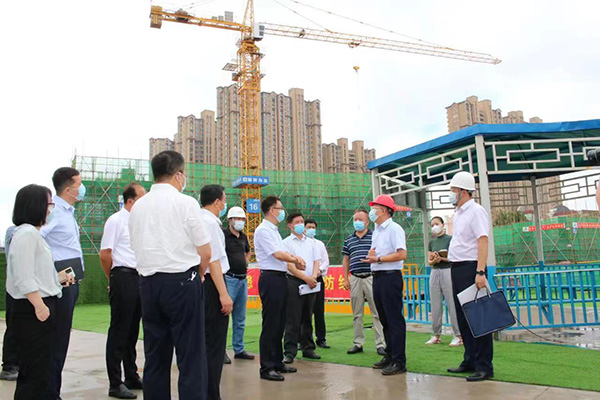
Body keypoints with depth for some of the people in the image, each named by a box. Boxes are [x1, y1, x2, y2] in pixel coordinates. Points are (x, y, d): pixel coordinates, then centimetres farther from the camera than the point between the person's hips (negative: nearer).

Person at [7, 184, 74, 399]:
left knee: (39, 367, 17)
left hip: (40, 308, 10)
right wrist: (39, 305, -23)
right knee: (35, 369, -2)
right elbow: (24, 277, -21)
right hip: (33, 309, -10)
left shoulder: (32, 233, 15)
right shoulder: (27, 233, -15)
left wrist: (57, 278, 28)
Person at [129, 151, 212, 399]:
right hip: (182, 282, -5)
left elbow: (137, 248, 15)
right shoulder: (186, 203, -7)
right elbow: (205, 252, -6)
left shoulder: (137, 207, 9)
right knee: (191, 357, -1)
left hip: (148, 283, 6)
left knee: (155, 357, 14)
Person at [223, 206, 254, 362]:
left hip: (243, 279, 8)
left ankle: (239, 350, 21)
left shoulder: (243, 237, 14)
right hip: (229, 279, -7)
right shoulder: (223, 234, -8)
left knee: (240, 320, 13)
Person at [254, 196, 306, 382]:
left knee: (279, 324, 15)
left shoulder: (274, 230, 19)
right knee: (270, 325, -5)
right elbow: (278, 254, -17)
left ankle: (277, 362, 25)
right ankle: (266, 368, 2)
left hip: (280, 279, 10)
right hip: (270, 278, -10)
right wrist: (295, 259, -2)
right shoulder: (263, 230, -11)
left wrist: (295, 259, 2)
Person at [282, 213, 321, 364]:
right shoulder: (286, 242, 0)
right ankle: (289, 352, -1)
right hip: (294, 282, -5)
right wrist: (305, 278, -15)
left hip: (311, 283, 5)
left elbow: (316, 261, 12)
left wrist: (314, 277, -7)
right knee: (293, 319, -5)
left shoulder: (311, 242, 16)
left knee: (308, 318, 12)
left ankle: (308, 348, 21)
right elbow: (289, 265, -9)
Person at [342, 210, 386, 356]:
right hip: (355, 279, 4)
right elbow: (345, 260, 16)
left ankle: (380, 344, 3)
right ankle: (358, 343, 17)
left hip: (371, 278, -3)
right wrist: (345, 279, 9)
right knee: (357, 314, 9)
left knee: (377, 312, -4)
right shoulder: (348, 240, 14)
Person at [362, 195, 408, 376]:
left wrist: (378, 259, -18)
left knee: (394, 319, -6)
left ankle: (399, 362, -1)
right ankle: (389, 356, 25)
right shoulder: (376, 231, 18)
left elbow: (401, 254, -19)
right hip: (377, 278, 9)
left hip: (390, 277, -9)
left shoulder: (394, 229, -9)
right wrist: (370, 255, 1)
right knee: (384, 319, 14)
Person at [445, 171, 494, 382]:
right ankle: (470, 361, 24)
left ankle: (484, 367, 2)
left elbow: (483, 241, -18)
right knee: (463, 317, 14)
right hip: (457, 268, 9)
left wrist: (480, 272, -25)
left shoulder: (476, 211, -10)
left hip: (470, 268, -9)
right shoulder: (458, 213, 17)